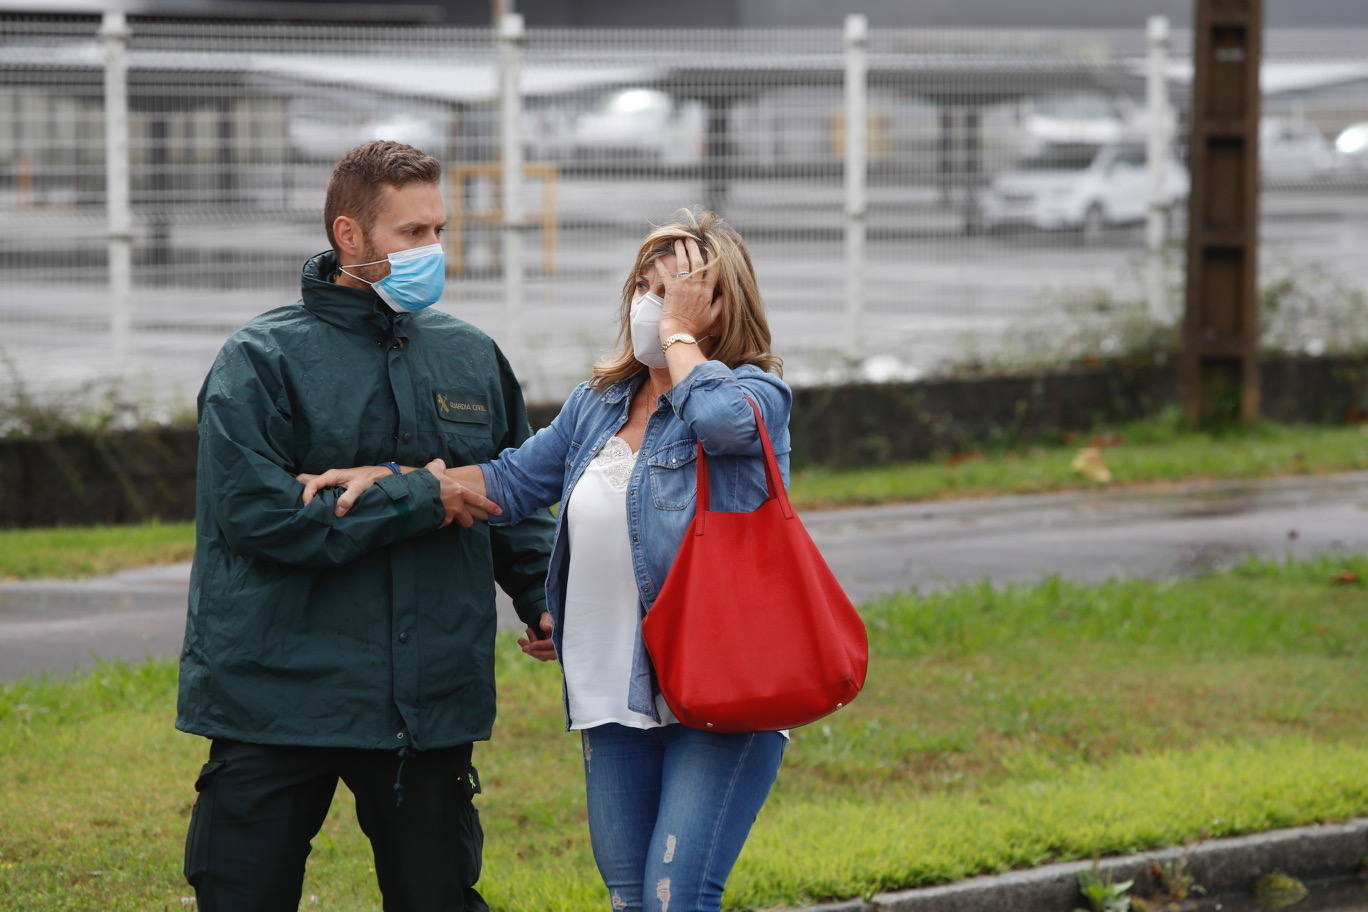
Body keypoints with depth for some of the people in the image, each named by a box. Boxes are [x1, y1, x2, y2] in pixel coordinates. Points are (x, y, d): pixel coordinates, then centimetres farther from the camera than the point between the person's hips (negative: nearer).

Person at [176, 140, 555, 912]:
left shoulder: (474, 356, 10)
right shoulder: (263, 360, -5)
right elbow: (257, 514, -17)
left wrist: (549, 601, 1)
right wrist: (419, 501, -14)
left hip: (432, 703, 4)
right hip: (277, 701, -4)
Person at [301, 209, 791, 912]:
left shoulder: (757, 393, -5)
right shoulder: (598, 404, 15)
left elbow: (721, 417, -29)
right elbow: (512, 481, 16)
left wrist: (677, 330, -12)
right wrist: (384, 477, 5)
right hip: (615, 698, 7)